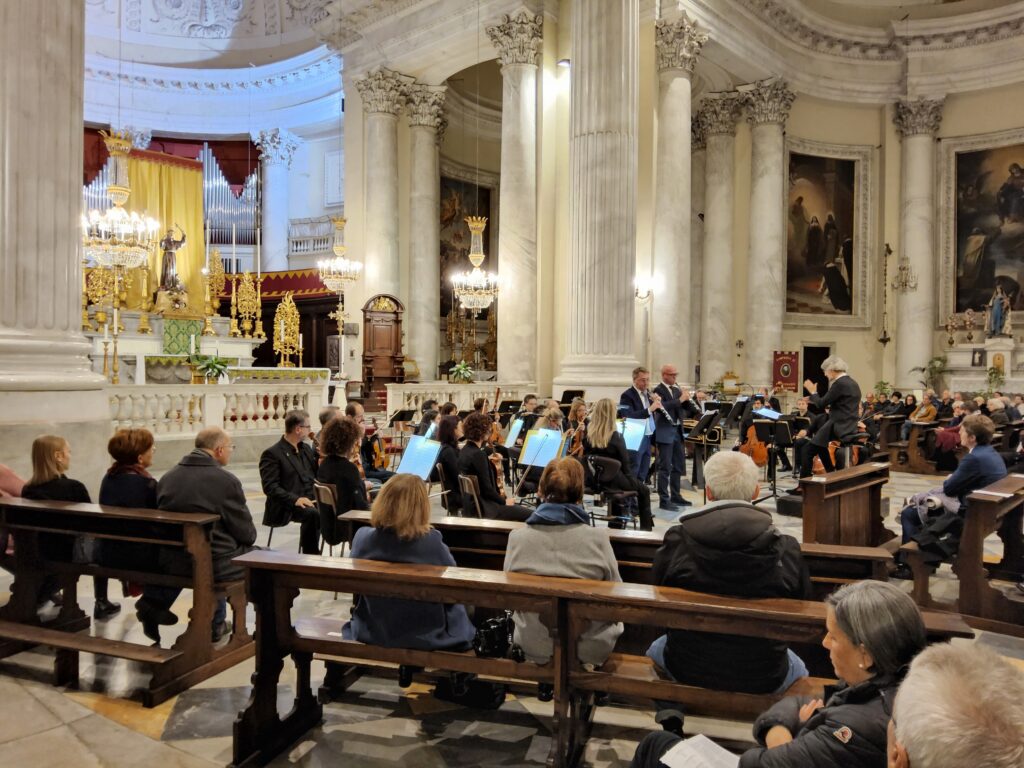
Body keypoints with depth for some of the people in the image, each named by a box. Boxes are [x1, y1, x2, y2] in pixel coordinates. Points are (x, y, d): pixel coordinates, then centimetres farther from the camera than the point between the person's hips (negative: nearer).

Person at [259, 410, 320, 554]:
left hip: (310, 501, 7)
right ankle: (310, 556, -21)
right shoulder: (272, 454, -5)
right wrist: (295, 499, -26)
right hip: (286, 507, -6)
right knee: (312, 514, -34)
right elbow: (270, 487, -14)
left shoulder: (306, 448, 19)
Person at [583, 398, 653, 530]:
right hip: (613, 481, -5)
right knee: (643, 490, 18)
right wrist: (632, 479, 5)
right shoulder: (616, 436, -18)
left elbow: (586, 457, 8)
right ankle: (646, 528, 19)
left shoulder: (588, 434, -6)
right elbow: (625, 463, -10)